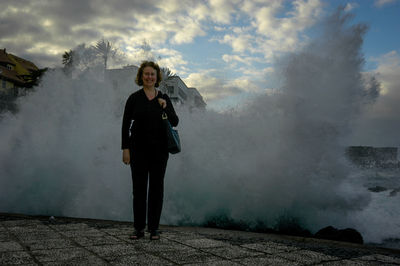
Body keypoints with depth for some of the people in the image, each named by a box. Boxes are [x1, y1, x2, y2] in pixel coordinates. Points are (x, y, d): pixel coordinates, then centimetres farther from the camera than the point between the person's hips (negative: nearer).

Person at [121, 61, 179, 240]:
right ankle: (139, 228, 14)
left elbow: (175, 122, 5)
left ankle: (154, 228, 14)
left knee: (156, 187, 4)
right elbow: (125, 124, 0)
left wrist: (165, 108, -11)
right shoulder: (134, 98, 2)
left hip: (159, 149, 1)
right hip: (138, 149, -1)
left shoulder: (164, 99, 8)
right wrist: (125, 148, -6)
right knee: (139, 187, 4)